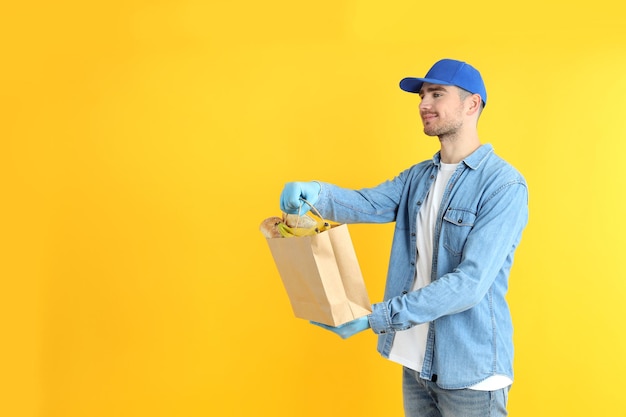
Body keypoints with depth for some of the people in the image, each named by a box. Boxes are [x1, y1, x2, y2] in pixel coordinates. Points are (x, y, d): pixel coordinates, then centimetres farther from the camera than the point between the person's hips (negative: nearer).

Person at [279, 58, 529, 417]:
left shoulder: (505, 185, -15)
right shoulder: (417, 178, 8)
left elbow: (470, 283, -23)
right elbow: (369, 204, -9)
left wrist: (375, 317, -26)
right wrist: (313, 193, -29)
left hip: (470, 372, -5)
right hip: (416, 361, 6)